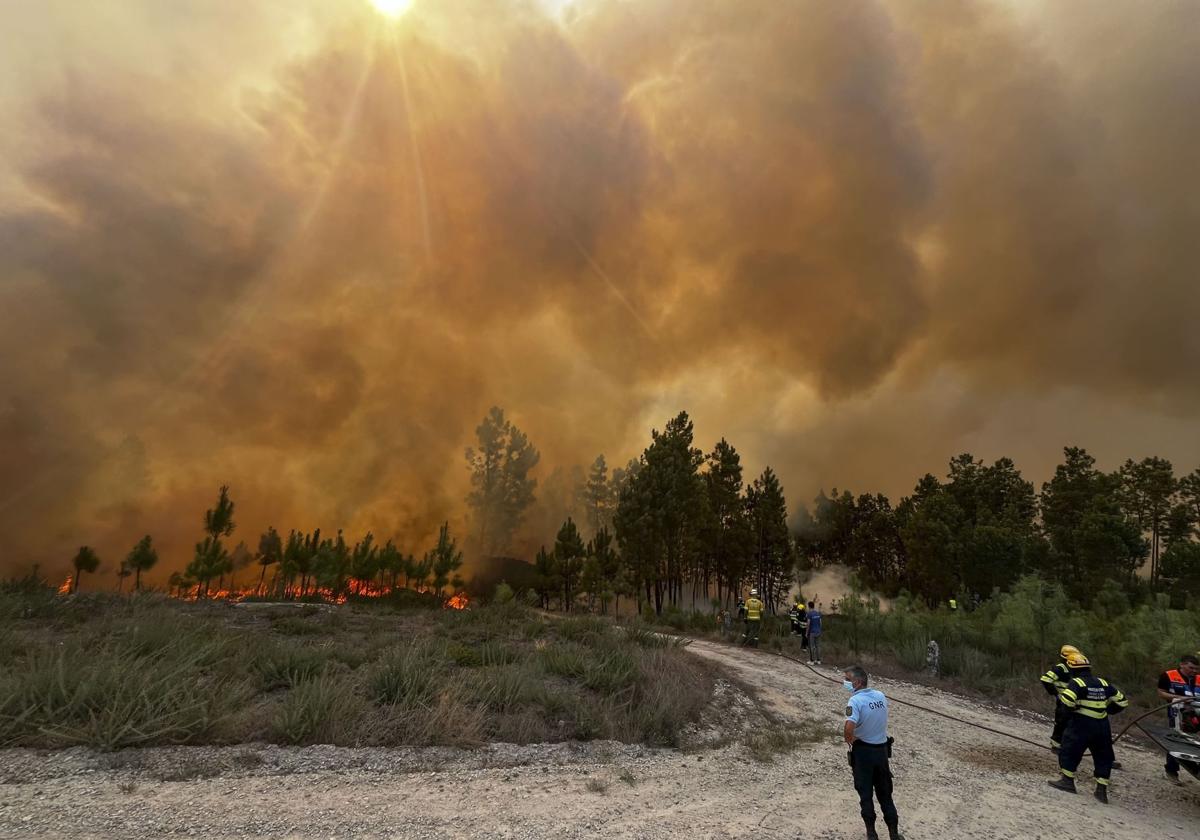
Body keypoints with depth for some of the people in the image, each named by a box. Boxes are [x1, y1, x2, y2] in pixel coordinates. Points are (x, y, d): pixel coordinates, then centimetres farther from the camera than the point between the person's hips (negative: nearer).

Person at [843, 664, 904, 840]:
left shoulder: (855, 701, -23)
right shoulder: (881, 696, -3)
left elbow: (849, 728, -36)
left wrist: (849, 740, -13)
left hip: (863, 751, -5)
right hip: (882, 749, 5)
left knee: (866, 794, 11)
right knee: (885, 793, 19)